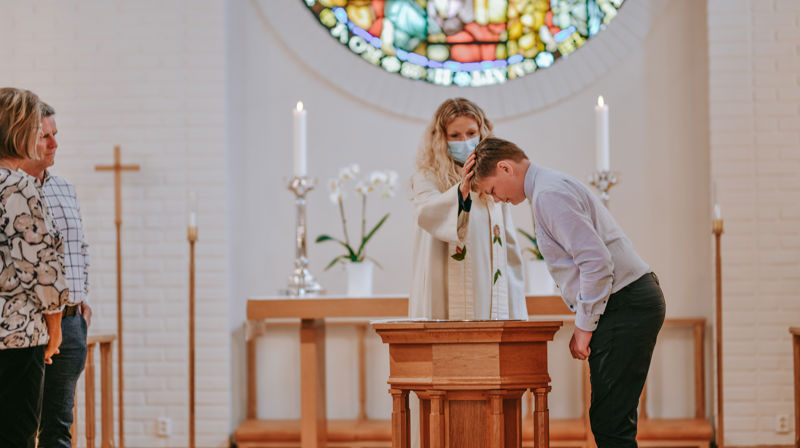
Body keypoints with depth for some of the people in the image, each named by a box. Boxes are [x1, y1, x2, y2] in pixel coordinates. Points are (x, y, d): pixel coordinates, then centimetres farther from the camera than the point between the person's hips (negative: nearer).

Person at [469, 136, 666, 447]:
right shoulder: (552, 187, 20)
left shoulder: (549, 194, -14)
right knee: (612, 420, 11)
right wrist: (584, 323, 18)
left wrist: (584, 326, -13)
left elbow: (597, 261, -21)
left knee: (609, 422, -11)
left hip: (626, 306, -11)